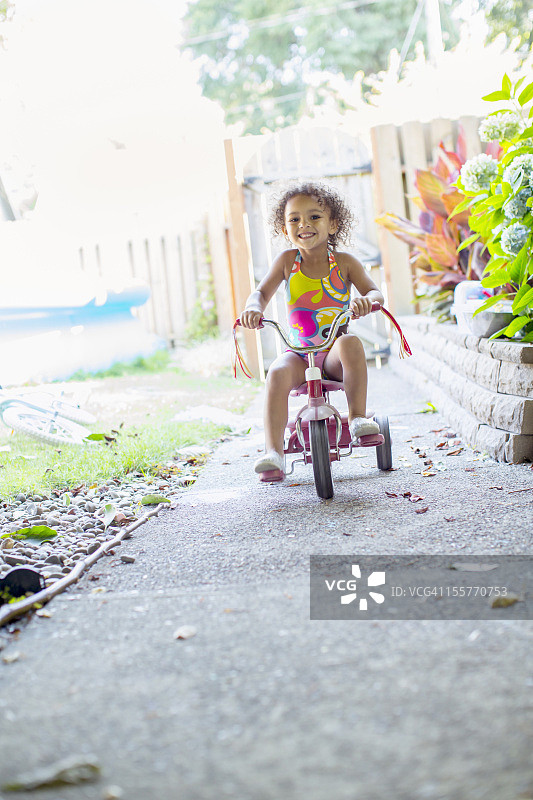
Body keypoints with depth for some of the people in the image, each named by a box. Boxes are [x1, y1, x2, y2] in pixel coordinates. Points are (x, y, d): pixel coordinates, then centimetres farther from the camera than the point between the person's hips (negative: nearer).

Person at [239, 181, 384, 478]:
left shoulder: (344, 262, -1)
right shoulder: (287, 261, 2)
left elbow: (376, 292, -8)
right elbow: (262, 292, 0)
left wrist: (366, 300, -33)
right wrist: (254, 308, -25)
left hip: (335, 355, -1)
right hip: (300, 353, 1)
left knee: (351, 342, -34)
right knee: (278, 373, -30)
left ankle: (358, 417, -24)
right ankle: (274, 453, -32)